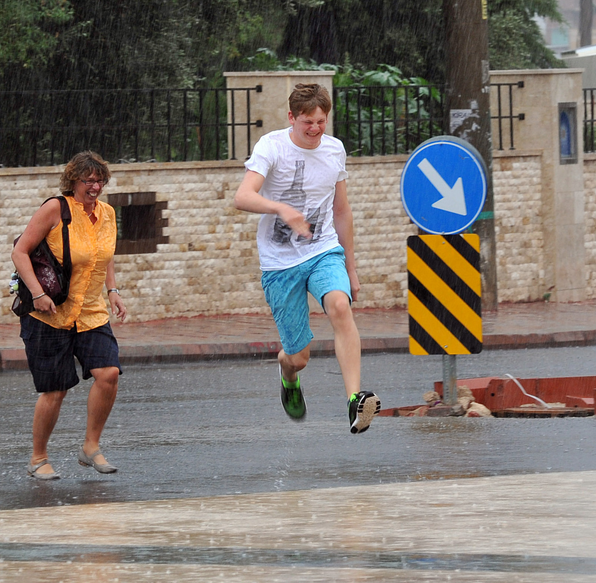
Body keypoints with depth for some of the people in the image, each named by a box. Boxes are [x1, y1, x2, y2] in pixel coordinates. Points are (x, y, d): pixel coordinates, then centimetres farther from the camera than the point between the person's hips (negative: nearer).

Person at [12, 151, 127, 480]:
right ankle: (38, 459, 14)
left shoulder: (107, 214, 7)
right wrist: (37, 293, -21)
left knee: (108, 373, -14)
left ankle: (91, 447, 2)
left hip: (91, 314, 5)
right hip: (49, 315, -5)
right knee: (55, 390, -4)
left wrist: (112, 291, 9)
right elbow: (20, 252, -11)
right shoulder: (56, 209, -12)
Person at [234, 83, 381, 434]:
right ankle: (289, 377, 41)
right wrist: (282, 209, -43)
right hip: (280, 262, -2)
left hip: (325, 251, 2)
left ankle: (355, 400, -40)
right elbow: (243, 197, -24)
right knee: (299, 357, 1)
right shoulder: (272, 146, -9)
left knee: (340, 306, -31)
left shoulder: (334, 150, 6)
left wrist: (350, 269, 21)